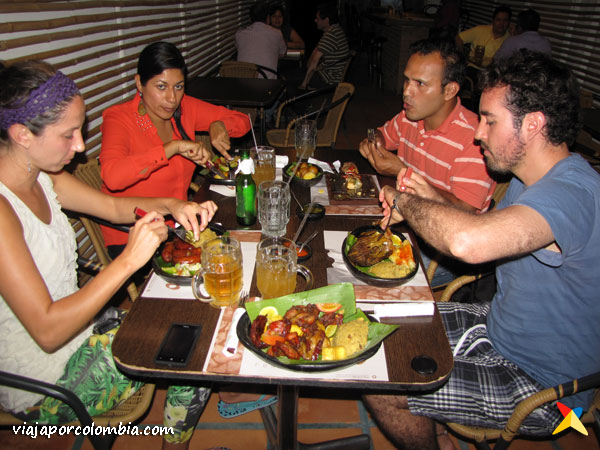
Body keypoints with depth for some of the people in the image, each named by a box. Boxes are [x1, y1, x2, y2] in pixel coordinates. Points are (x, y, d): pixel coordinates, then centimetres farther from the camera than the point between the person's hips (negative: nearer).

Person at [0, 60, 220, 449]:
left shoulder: (39, 175, -4)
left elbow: (114, 206, 9)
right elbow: (48, 331, -31)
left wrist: (173, 205, -10)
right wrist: (130, 259, -34)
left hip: (75, 330, 8)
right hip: (45, 386, -8)